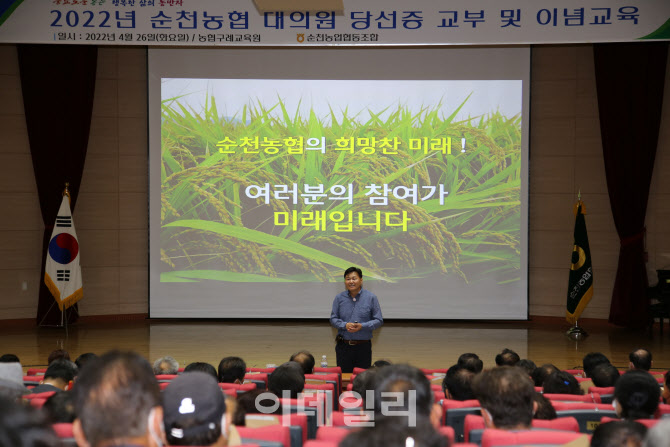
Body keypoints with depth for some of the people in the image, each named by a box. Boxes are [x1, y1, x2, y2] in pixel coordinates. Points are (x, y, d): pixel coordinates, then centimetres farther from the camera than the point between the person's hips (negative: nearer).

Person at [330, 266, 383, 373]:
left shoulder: (371, 297, -1)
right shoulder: (339, 298, 5)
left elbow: (379, 321, -1)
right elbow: (333, 319, 6)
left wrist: (362, 326, -16)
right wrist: (345, 325, -14)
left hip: (363, 347, -1)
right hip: (343, 346, 1)